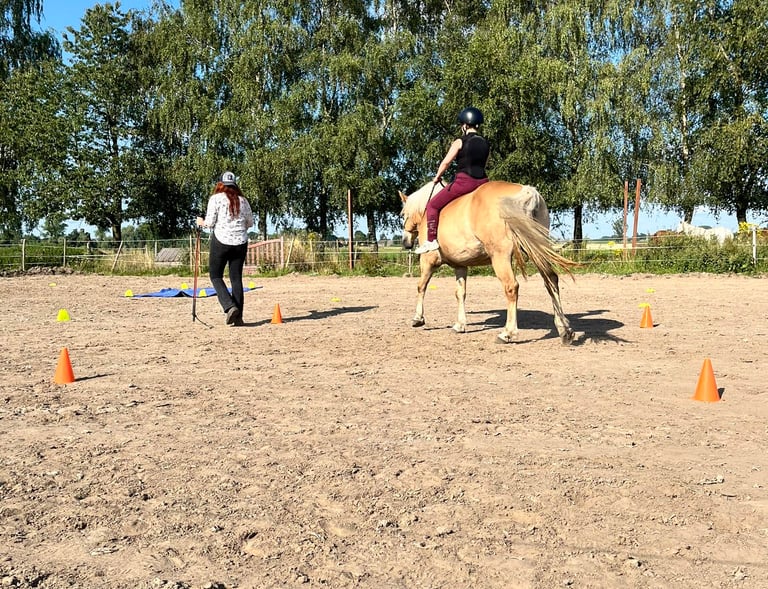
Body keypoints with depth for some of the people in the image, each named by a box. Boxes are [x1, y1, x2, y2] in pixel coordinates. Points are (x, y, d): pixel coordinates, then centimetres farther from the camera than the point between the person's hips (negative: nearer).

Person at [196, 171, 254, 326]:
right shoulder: (242, 200, 8)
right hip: (240, 242, 4)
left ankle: (230, 307, -12)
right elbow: (250, 223, 13)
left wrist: (201, 222, 14)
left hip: (221, 241, -4)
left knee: (215, 275, 8)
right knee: (236, 278, 8)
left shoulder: (216, 198, -3)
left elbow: (210, 223, -7)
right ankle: (238, 317, 7)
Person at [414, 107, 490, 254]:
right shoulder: (486, 144, 12)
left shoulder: (460, 142, -3)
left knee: (433, 205, 4)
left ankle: (431, 240, -4)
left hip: (464, 181, -6)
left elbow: (446, 162, -1)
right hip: (482, 181, 6)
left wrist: (437, 177, 15)